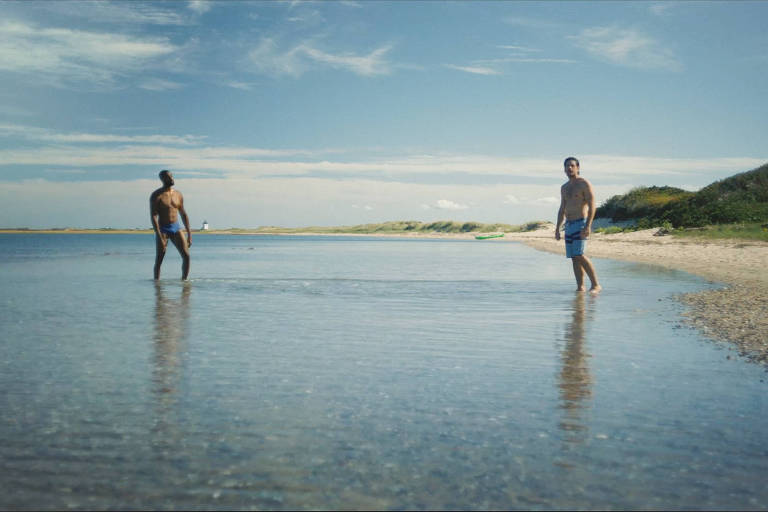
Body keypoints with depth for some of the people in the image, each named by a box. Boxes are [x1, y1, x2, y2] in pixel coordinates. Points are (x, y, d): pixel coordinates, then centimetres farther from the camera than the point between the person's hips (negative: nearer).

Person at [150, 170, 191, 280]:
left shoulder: (178, 195, 9)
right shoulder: (156, 196, -7)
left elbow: (183, 214, 15)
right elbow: (153, 217, -13)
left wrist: (189, 233, 10)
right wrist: (159, 237, -22)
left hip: (176, 227, 4)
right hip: (162, 229, -4)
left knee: (186, 255, -5)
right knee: (159, 260, 0)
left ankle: (184, 280, 6)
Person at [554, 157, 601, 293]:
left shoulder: (584, 184, -5)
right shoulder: (564, 188, 17)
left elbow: (592, 206, -11)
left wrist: (588, 226, -21)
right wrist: (557, 228, 14)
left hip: (581, 223, -7)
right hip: (569, 225, 7)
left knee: (579, 255, -17)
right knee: (574, 258, 3)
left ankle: (596, 285, -10)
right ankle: (580, 287, 6)